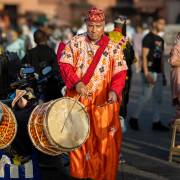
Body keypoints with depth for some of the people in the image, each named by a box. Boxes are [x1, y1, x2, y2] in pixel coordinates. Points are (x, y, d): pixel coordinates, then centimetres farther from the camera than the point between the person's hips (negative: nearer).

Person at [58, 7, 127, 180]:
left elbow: (120, 72, -5)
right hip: (78, 99, 0)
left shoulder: (113, 47, 0)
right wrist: (76, 83, -21)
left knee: (105, 139, 0)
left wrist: (114, 91, -24)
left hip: (103, 101, 0)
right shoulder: (76, 42, 1)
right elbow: (65, 64, -4)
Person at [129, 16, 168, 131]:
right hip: (149, 71, -8)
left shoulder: (160, 40, 18)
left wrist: (163, 74, 18)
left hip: (158, 72, 8)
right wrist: (146, 73, -20)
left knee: (158, 98, 6)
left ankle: (156, 122, 9)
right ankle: (134, 119, 4)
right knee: (147, 96, -9)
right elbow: (144, 56, -12)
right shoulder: (148, 38, -7)